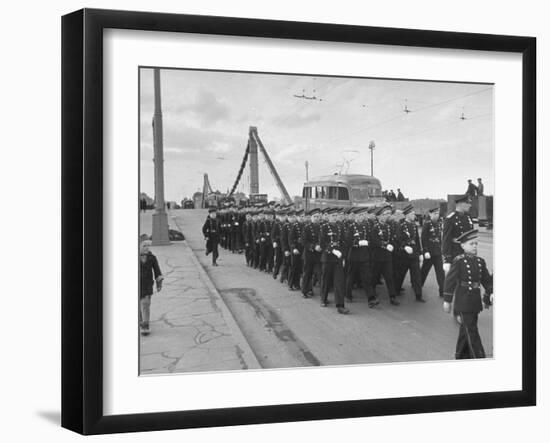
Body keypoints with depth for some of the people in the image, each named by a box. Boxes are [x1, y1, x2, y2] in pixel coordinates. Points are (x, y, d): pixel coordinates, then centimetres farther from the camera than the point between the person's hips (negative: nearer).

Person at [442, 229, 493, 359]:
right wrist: (447, 300, -10)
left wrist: (491, 292, -8)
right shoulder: (458, 261, -11)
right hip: (463, 302, -6)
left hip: (475, 301, 6)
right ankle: (478, 358, -2)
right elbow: (450, 280, -10)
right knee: (471, 332, -5)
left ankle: (461, 355, 30)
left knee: (466, 329, 17)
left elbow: (487, 279, 10)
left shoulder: (480, 261, 7)